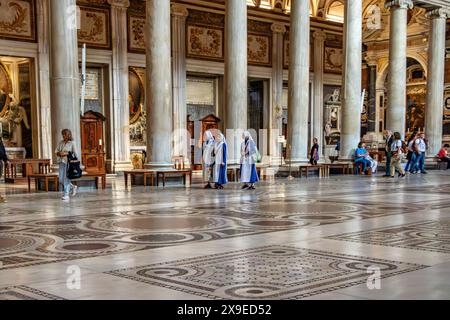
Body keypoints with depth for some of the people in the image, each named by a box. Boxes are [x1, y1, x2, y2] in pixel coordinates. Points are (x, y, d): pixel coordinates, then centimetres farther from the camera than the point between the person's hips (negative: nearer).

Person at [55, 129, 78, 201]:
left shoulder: (72, 143, -2)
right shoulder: (61, 143, 12)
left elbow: (75, 153, -6)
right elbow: (56, 151, 13)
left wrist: (66, 153, -15)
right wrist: (59, 153, -7)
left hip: (68, 162, -6)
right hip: (62, 162, 6)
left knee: (66, 179, -6)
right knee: (61, 180, 6)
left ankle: (66, 195, 2)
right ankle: (72, 187, 28)